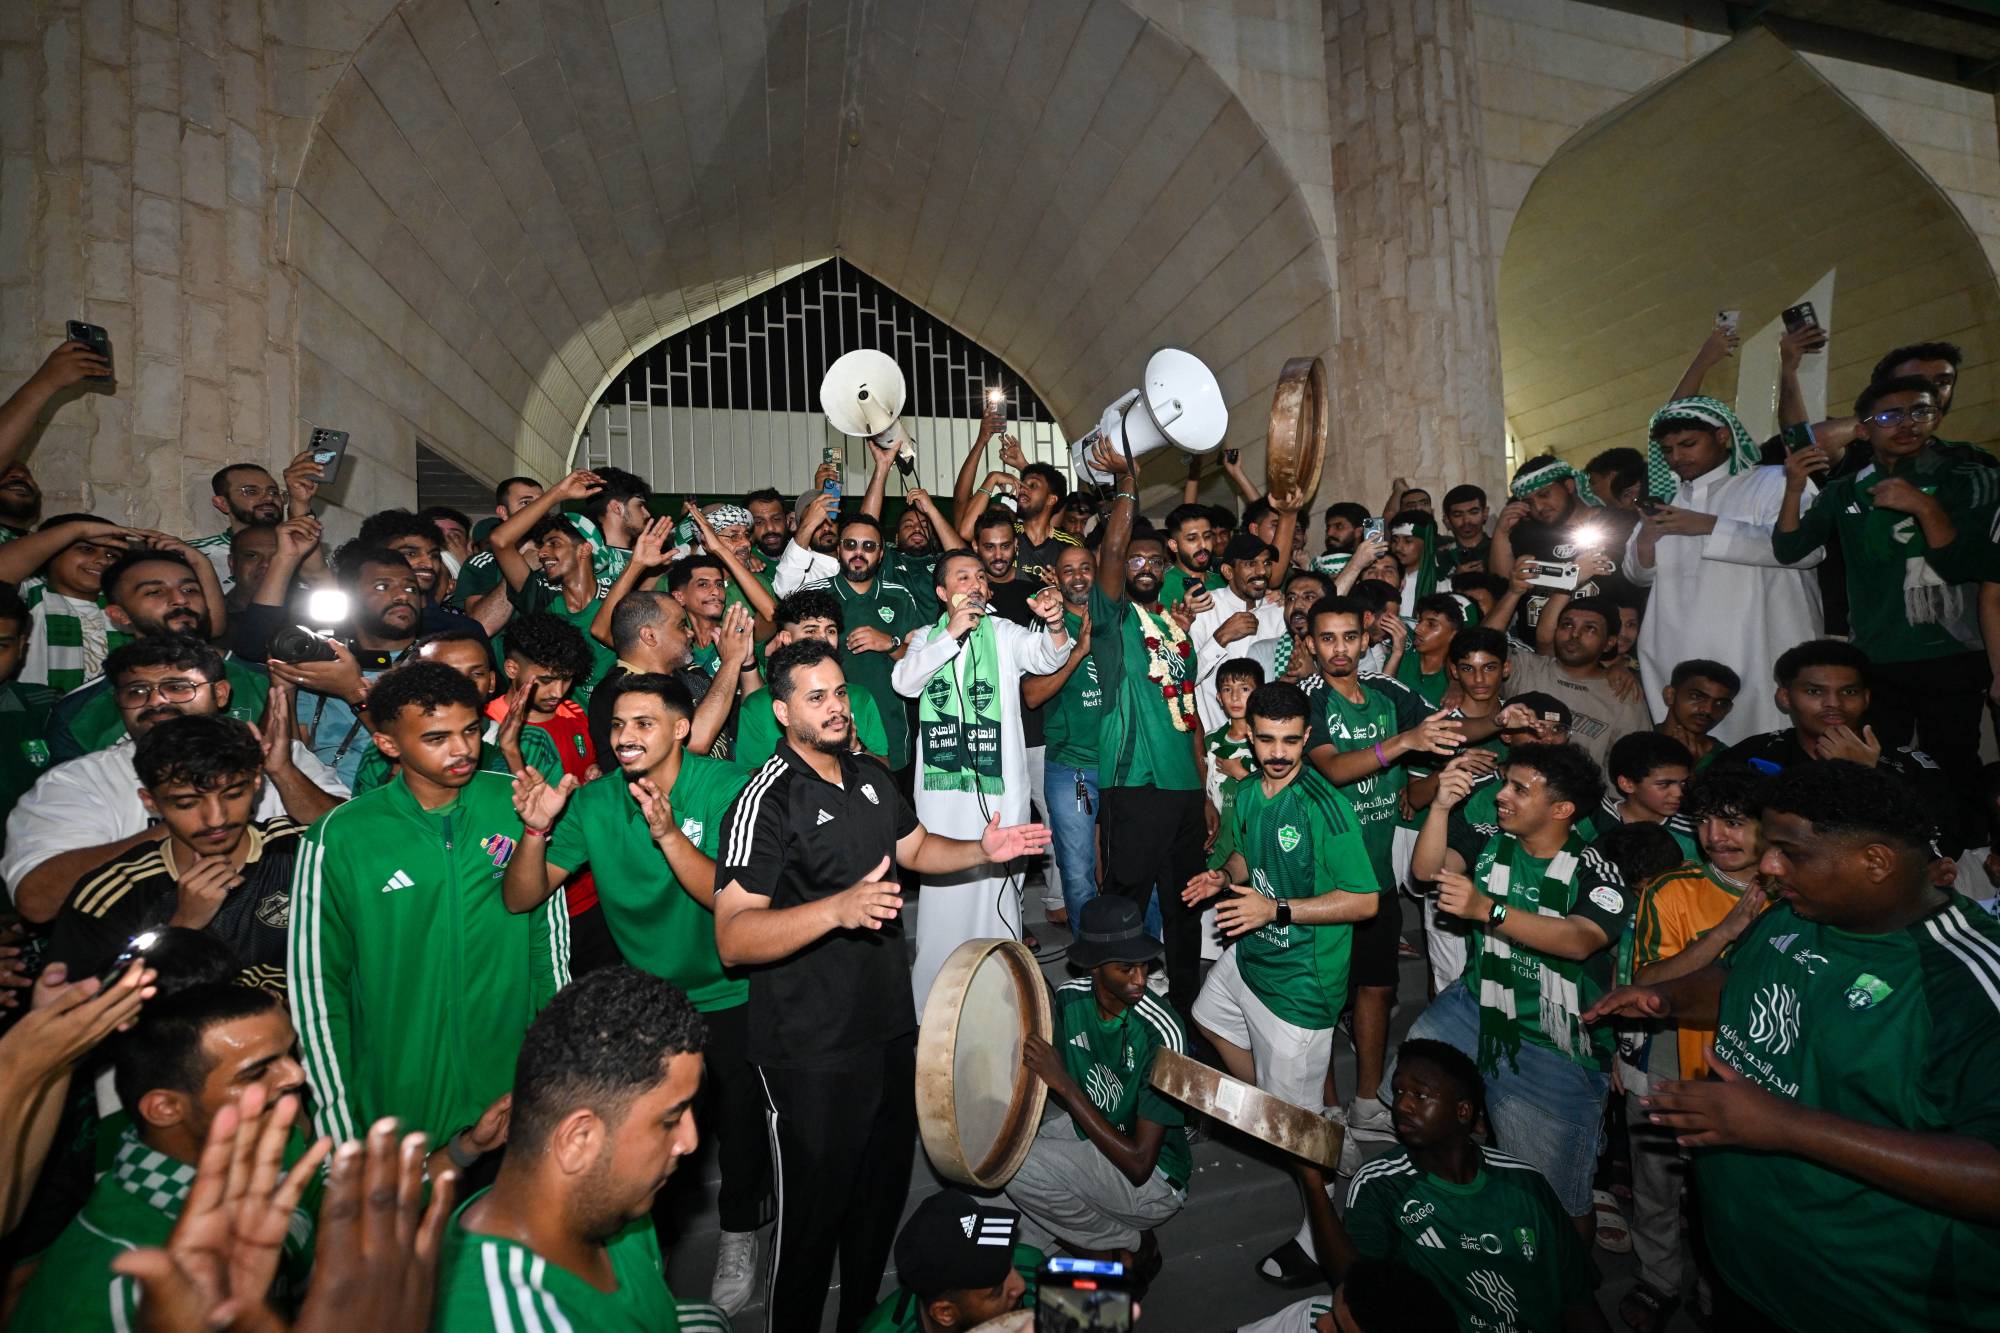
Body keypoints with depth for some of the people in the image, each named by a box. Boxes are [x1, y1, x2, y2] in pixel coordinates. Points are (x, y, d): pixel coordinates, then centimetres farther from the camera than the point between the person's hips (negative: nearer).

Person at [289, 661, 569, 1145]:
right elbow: (314, 983, -4)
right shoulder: (338, 838, -11)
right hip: (398, 1101, -1)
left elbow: (549, 928, 1)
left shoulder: (514, 803, -8)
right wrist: (340, 1130, -3)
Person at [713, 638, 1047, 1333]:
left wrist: (983, 850, 4)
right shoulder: (767, 801, -20)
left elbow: (916, 847, 21)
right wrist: (839, 909, -39)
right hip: (812, 1054, -8)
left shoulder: (869, 775, 6)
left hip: (891, 1026, 8)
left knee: (884, 1189, 24)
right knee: (814, 1212, 10)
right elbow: (732, 938, -27)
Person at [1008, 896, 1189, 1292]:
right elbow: (1057, 1086, 3)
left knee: (1019, 1167, -23)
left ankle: (1131, 1247, -1)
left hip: (1153, 1180, -6)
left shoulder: (1161, 1035, -29)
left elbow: (1139, 1164, -28)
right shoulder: (1071, 997, -12)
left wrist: (1064, 1085, -31)